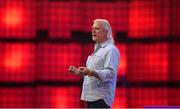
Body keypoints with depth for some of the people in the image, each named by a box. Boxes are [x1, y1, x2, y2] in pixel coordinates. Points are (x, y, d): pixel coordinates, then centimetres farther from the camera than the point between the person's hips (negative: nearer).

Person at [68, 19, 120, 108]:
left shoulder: (111, 50, -8)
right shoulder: (97, 50, 24)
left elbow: (110, 73, -21)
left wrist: (91, 72, -33)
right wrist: (78, 71, 17)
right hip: (91, 97, 10)